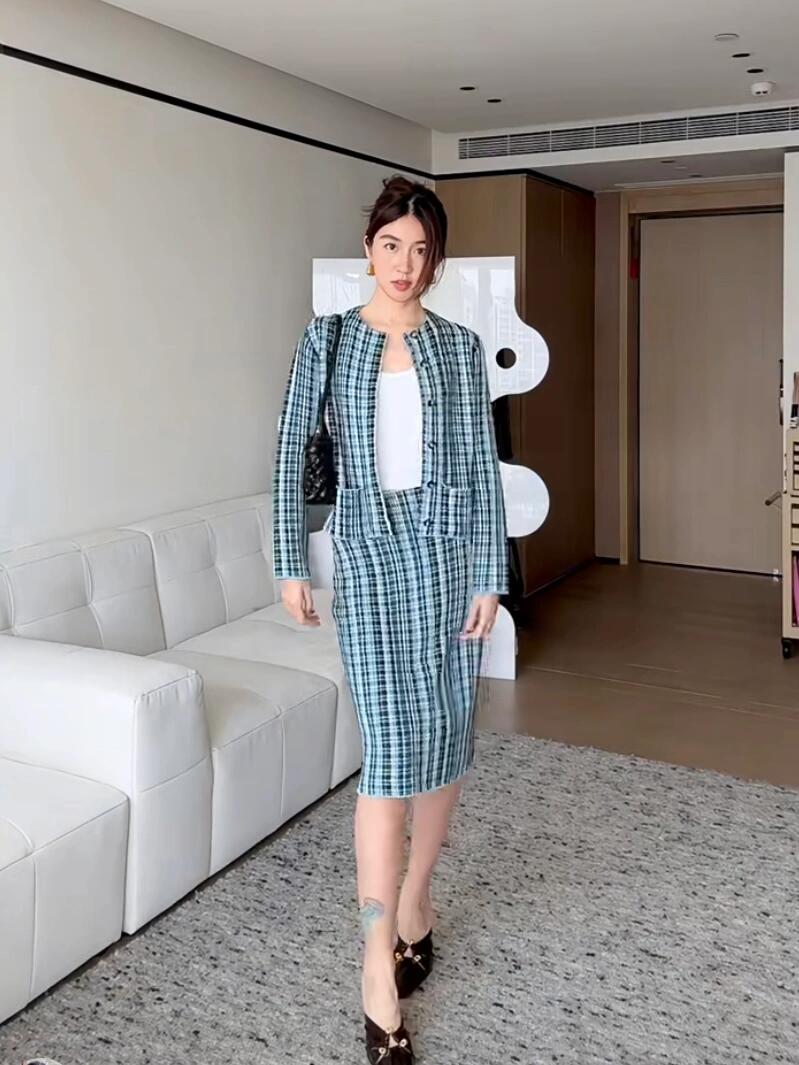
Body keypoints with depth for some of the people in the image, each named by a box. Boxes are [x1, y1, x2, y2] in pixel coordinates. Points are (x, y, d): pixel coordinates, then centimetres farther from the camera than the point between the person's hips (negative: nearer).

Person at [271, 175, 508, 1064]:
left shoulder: (461, 347, 5)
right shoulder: (326, 339, 2)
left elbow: (481, 467, 3)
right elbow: (291, 454, -1)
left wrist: (489, 576, -2)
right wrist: (292, 565, -5)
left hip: (447, 547, 2)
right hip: (368, 549, -2)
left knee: (445, 732, 7)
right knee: (390, 744, -7)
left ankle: (415, 898, 28)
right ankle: (378, 955, 2)